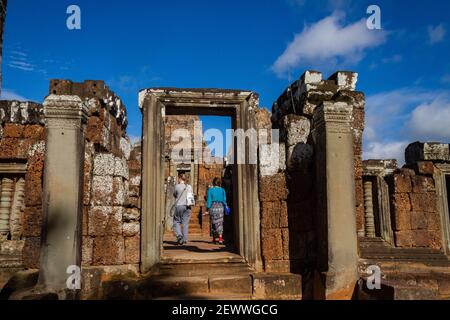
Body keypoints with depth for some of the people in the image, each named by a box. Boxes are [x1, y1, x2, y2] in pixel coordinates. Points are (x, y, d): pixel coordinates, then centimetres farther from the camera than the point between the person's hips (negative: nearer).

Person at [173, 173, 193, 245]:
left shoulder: (177, 186, -7)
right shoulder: (190, 187, 5)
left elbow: (174, 195, 6)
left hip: (179, 205, -4)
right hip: (187, 206, 4)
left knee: (176, 222, 9)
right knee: (185, 223, 7)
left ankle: (179, 235, -9)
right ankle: (185, 239, 7)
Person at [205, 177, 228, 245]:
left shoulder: (210, 190, -1)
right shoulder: (222, 190, 4)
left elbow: (209, 200, -3)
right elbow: (224, 200, 4)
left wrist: (208, 209, -1)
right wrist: (225, 207, 16)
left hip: (213, 207, -1)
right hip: (220, 207, 1)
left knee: (214, 223, 12)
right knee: (220, 223, 3)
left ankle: (214, 239, 20)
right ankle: (220, 238, -11)